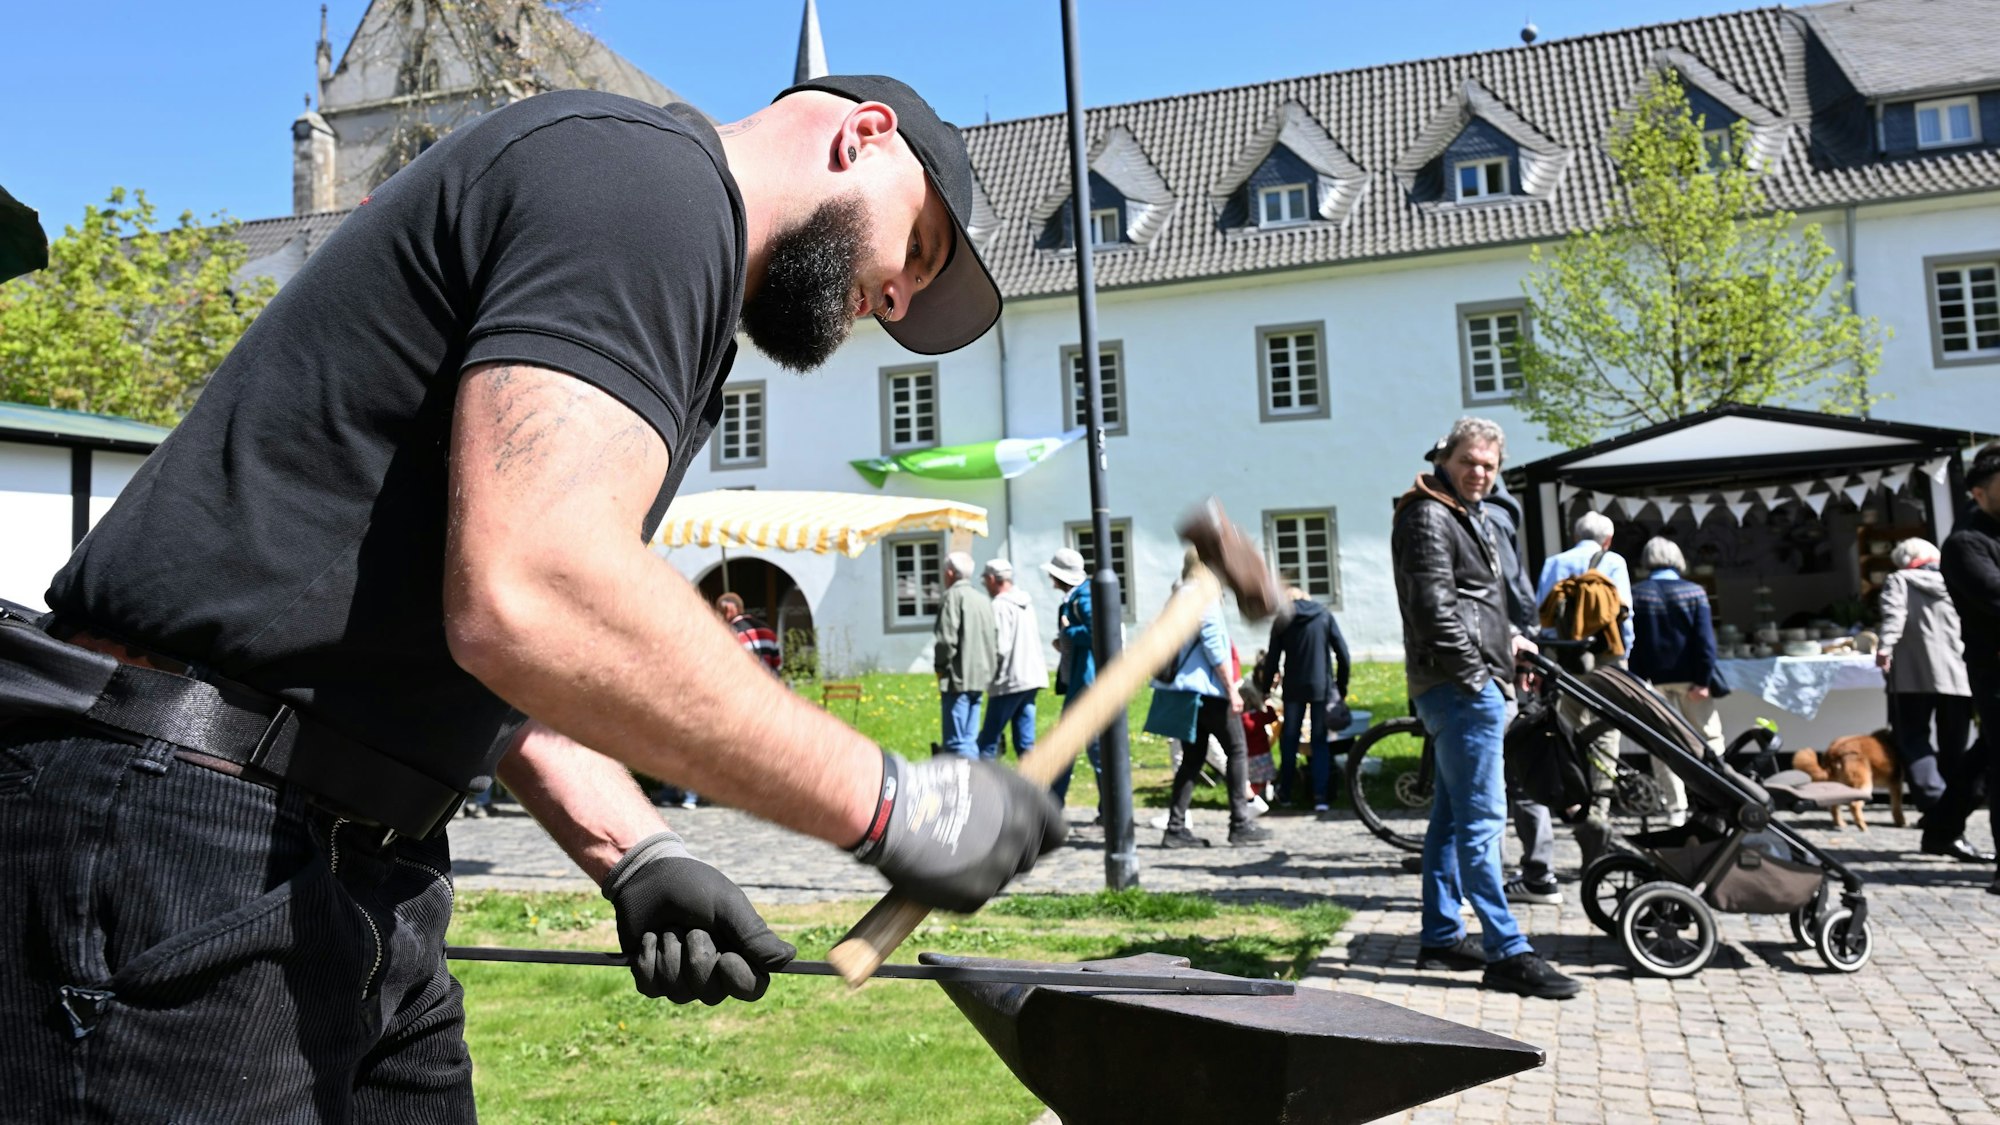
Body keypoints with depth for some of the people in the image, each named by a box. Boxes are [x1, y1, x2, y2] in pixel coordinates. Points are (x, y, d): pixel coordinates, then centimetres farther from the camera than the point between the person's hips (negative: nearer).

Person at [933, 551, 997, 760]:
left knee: (956, 743, -7)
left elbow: (947, 640, -17)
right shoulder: (983, 598, 14)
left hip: (958, 678, -8)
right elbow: (996, 639, 14)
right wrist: (988, 665, 15)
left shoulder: (954, 596, -10)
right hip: (979, 677, 8)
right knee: (969, 741, 14)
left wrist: (941, 666, -3)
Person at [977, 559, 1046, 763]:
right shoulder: (1026, 602, 13)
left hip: (1009, 682, -8)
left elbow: (1000, 648, -17)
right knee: (1025, 744, 8)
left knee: (988, 741, -2)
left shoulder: (1000, 606, -12)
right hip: (1031, 677, 8)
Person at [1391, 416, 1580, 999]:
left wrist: (1506, 638, 20)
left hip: (1468, 687, 11)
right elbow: (1434, 609, -20)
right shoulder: (1428, 518, -11)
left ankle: (1441, 935, 22)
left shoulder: (1468, 516, 22)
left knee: (1453, 815, 14)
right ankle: (1507, 952, -6)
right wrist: (1477, 673, -19)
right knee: (1481, 819, -9)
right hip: (1460, 688, -11)